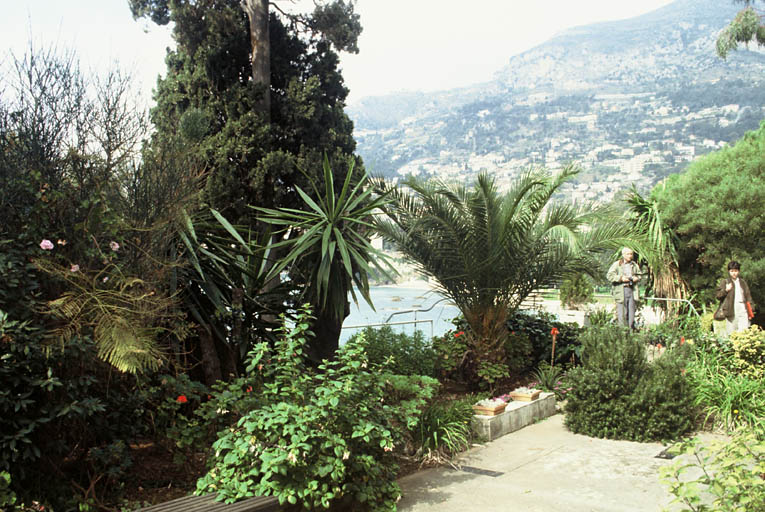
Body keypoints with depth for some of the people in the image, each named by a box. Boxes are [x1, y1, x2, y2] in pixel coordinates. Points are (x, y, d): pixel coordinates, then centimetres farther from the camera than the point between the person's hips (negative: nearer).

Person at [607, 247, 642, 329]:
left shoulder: (634, 265, 15)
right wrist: (621, 278, -16)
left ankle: (631, 328, 13)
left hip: (632, 290, 5)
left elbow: (639, 274, 27)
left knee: (631, 309, 6)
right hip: (621, 291, -5)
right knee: (622, 311, -6)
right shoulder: (617, 264, -1)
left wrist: (637, 278, 4)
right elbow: (609, 275, -6)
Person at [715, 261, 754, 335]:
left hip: (743, 309, 2)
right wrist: (726, 290, -14)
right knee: (731, 333, -2)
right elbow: (718, 295, 2)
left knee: (744, 331, -8)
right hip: (731, 310, -2)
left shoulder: (743, 282, 17)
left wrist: (751, 310, 12)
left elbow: (748, 296, 18)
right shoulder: (725, 282, 6)